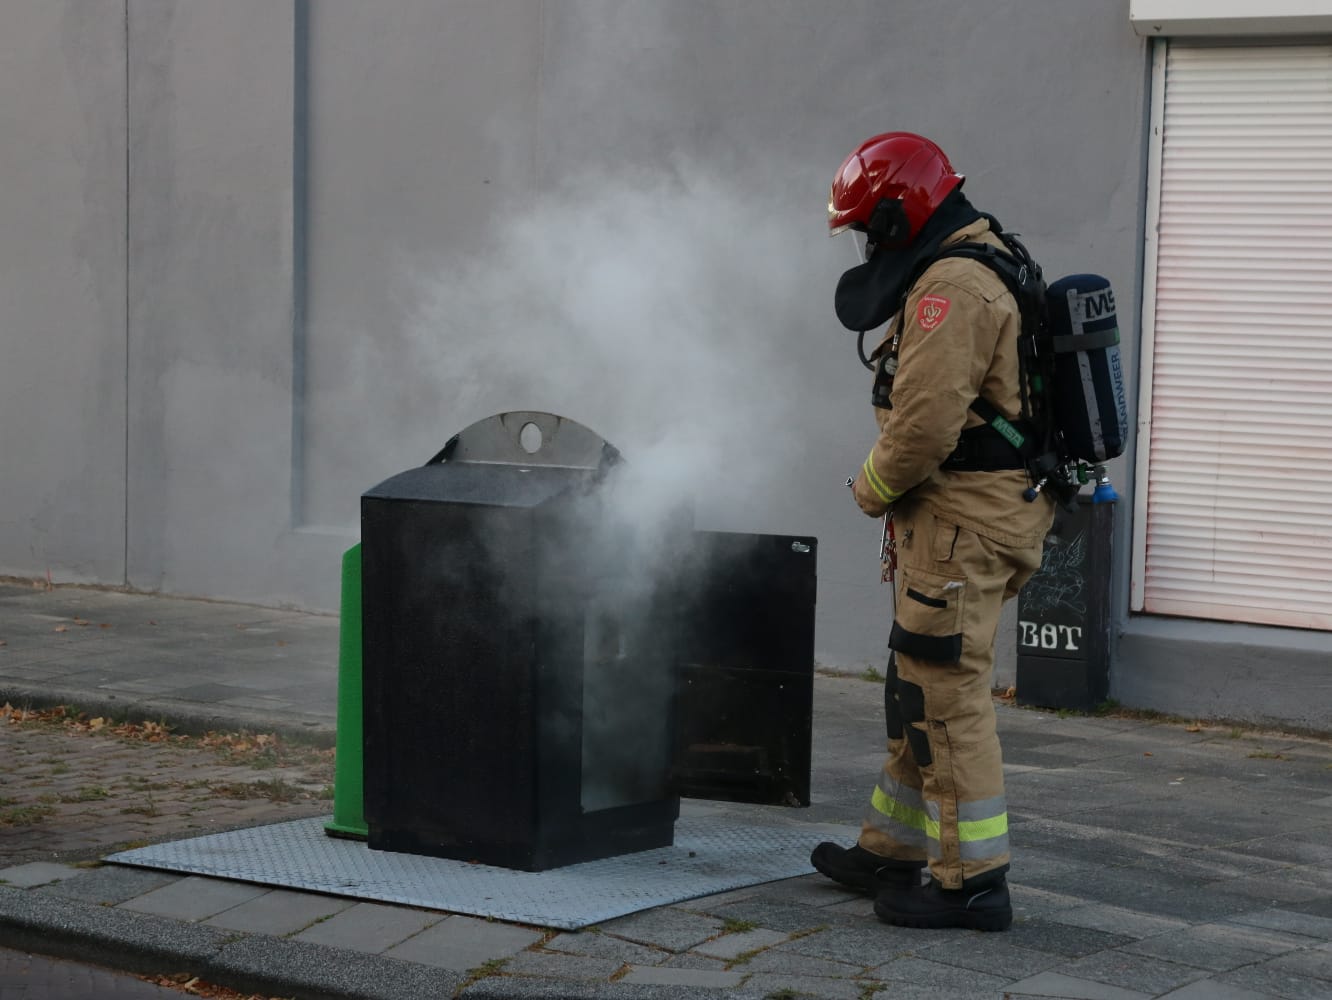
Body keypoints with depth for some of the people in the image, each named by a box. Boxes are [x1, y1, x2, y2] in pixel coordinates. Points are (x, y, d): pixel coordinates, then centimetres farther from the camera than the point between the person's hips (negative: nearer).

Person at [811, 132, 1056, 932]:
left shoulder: (952, 287, -18)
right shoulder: (982, 272, 18)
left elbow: (925, 420, -25)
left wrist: (873, 489, -7)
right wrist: (893, 488, 10)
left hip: (963, 520, -11)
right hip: (966, 516, 11)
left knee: (946, 696, -7)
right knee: (923, 687, 18)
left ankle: (974, 881, -2)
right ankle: (892, 852, 29)